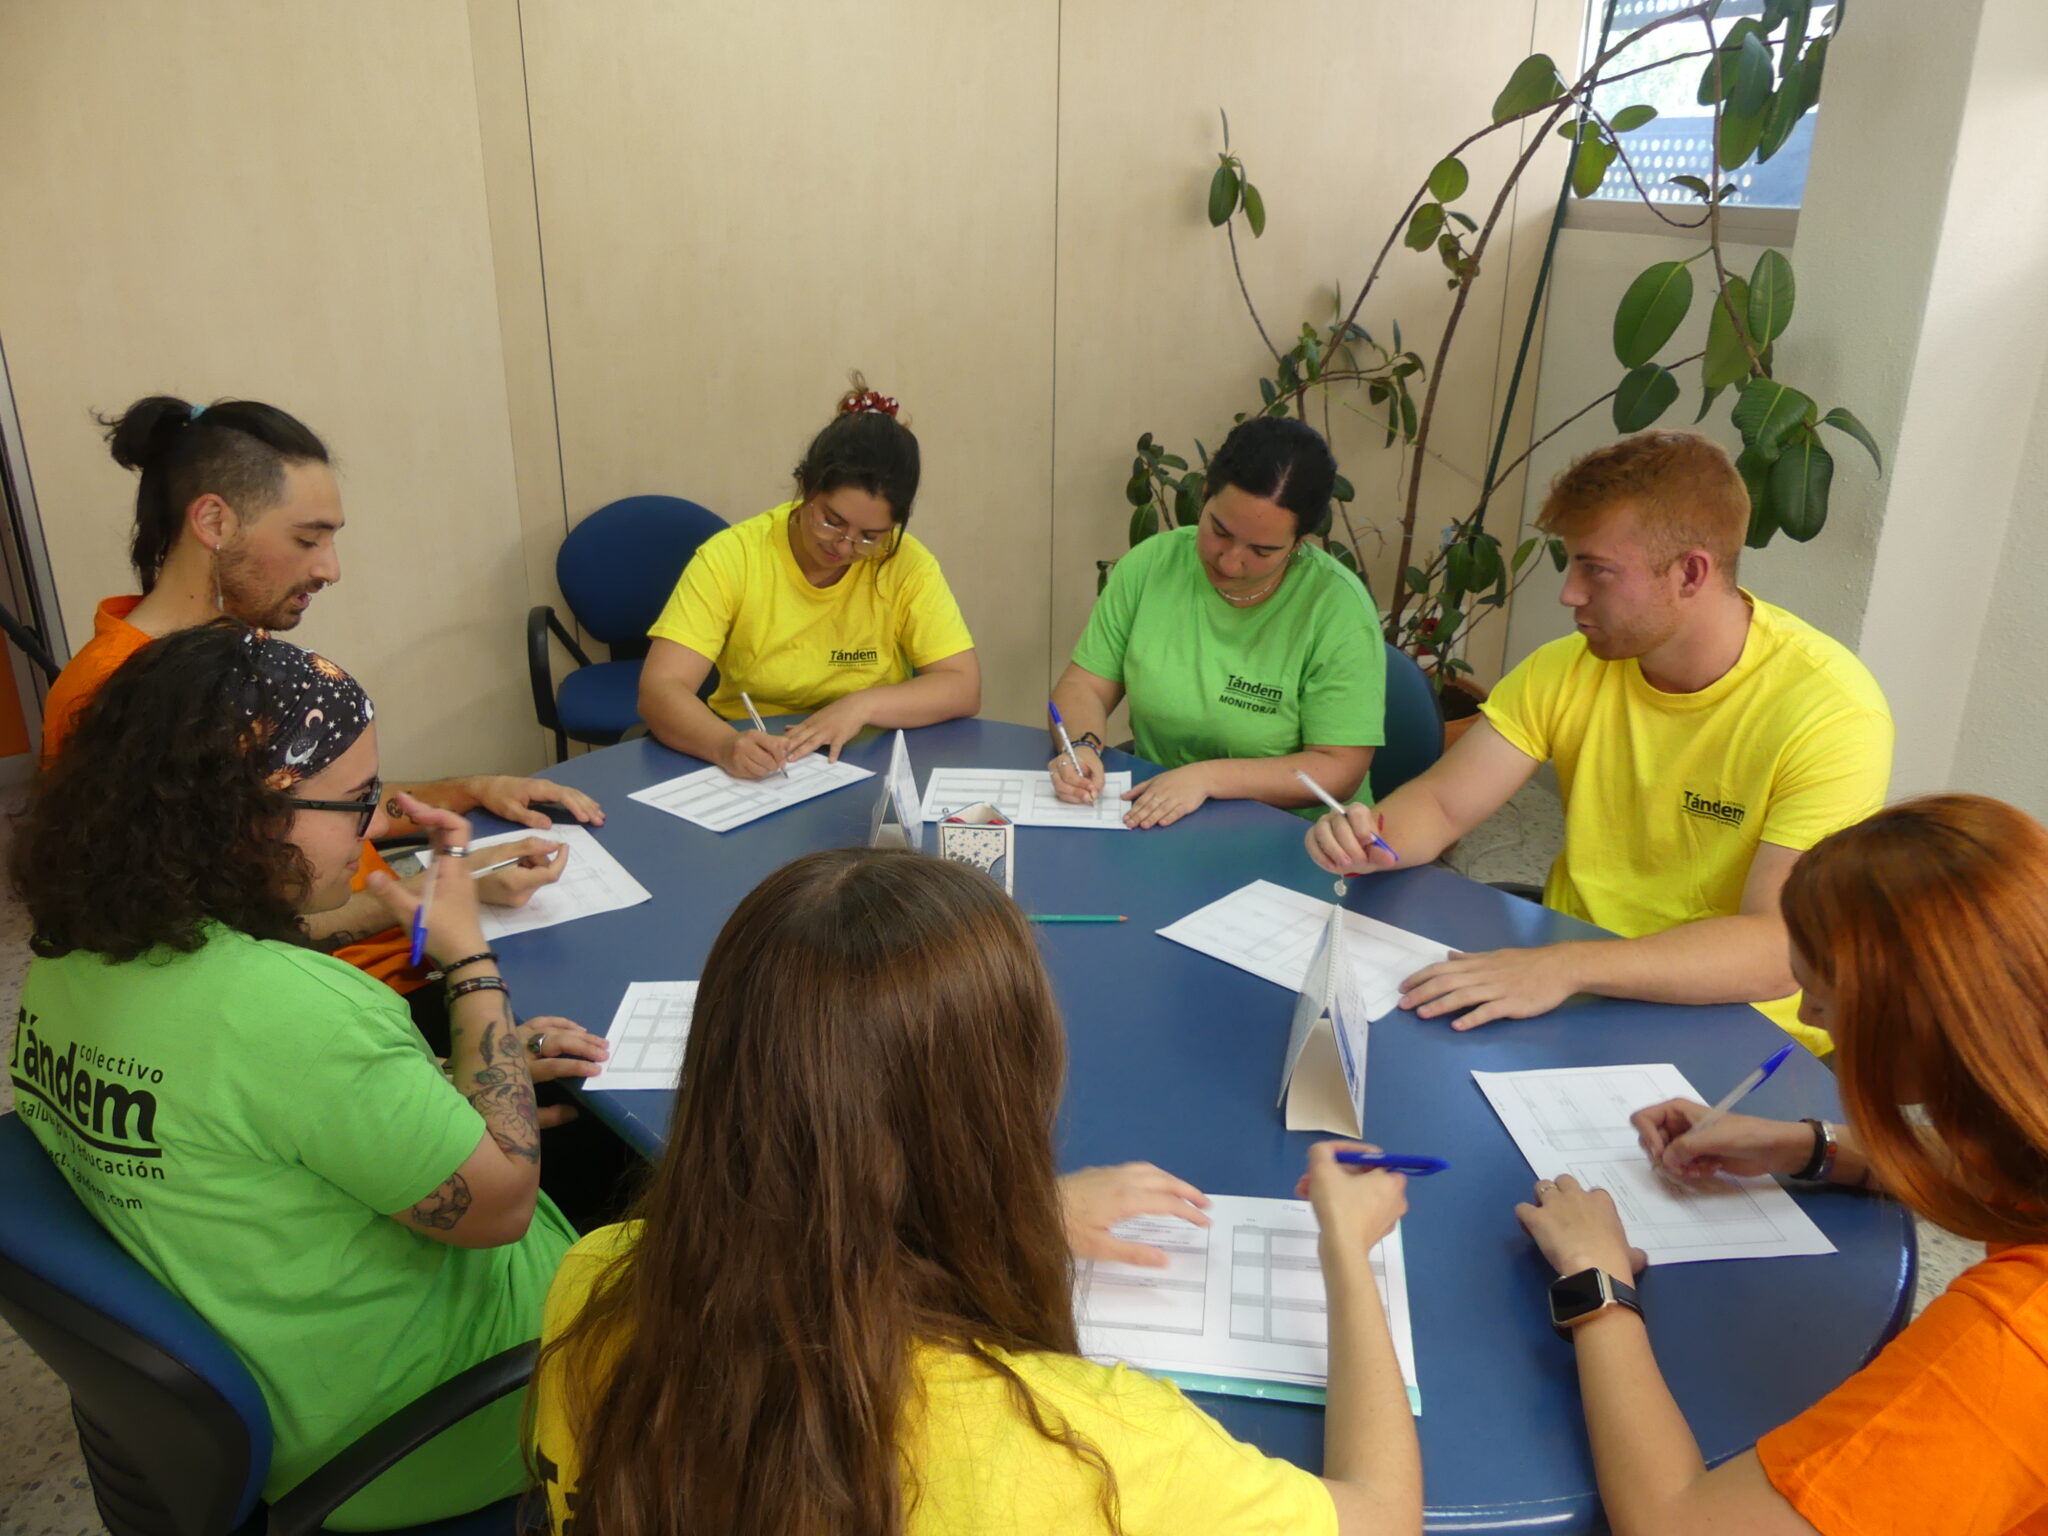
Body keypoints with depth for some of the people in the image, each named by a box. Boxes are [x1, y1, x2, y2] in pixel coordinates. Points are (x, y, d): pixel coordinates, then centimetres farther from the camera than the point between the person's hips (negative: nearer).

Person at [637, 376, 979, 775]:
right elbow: (658, 690, -17)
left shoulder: (907, 565, -7)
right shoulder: (731, 556, -11)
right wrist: (726, 746, -36)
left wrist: (861, 706, -23)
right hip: (749, 771, 0)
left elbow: (963, 687, -8)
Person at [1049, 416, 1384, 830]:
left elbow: (1339, 771, -13)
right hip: (1146, 819, 4)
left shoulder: (1339, 607, -13)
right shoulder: (1149, 565, -1)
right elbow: (1085, 684, 5)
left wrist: (1207, 776, -22)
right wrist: (1082, 745, -17)